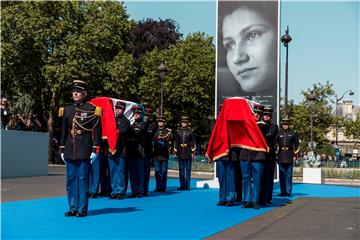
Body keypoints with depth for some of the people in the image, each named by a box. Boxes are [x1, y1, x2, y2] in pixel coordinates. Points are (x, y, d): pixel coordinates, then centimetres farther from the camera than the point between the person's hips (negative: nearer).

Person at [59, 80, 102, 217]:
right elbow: (64, 131, 18)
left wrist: (95, 150, -10)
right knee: (71, 180, 8)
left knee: (83, 179, -1)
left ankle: (82, 209, 7)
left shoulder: (91, 109, -3)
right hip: (70, 152, 5)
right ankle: (73, 208, 16)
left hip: (84, 152, -5)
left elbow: (97, 131, -5)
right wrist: (62, 150, 15)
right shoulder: (67, 110, 13)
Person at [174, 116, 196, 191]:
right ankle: (182, 185, 10)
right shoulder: (178, 131, 8)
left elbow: (193, 143, 2)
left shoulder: (190, 132, 2)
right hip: (180, 152, 2)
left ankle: (187, 185, 4)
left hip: (188, 152, -2)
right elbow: (176, 142, 10)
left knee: (188, 169, 0)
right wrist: (175, 152, 5)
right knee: (181, 169, 5)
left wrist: (193, 152, -3)